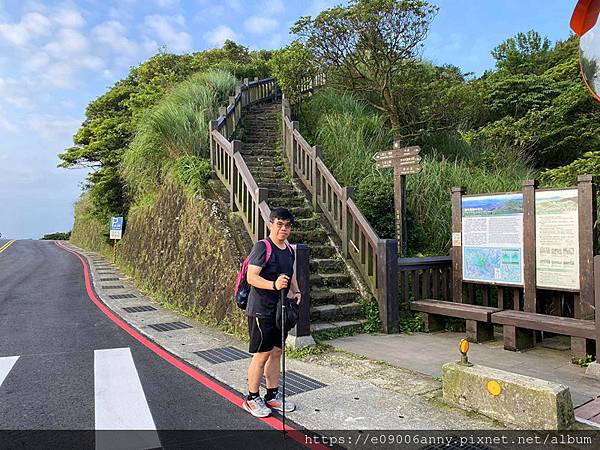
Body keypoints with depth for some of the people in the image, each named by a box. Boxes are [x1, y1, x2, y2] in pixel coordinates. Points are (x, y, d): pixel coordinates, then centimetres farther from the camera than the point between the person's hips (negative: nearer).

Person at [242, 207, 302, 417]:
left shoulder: (289, 250, 10)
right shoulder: (262, 247, -15)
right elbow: (251, 277, -22)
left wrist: (296, 292, 8)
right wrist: (273, 285, -36)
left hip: (281, 310, 8)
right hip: (261, 311, -8)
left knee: (276, 352, 14)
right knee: (262, 354, 0)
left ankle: (272, 396, 27)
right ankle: (252, 399, 16)